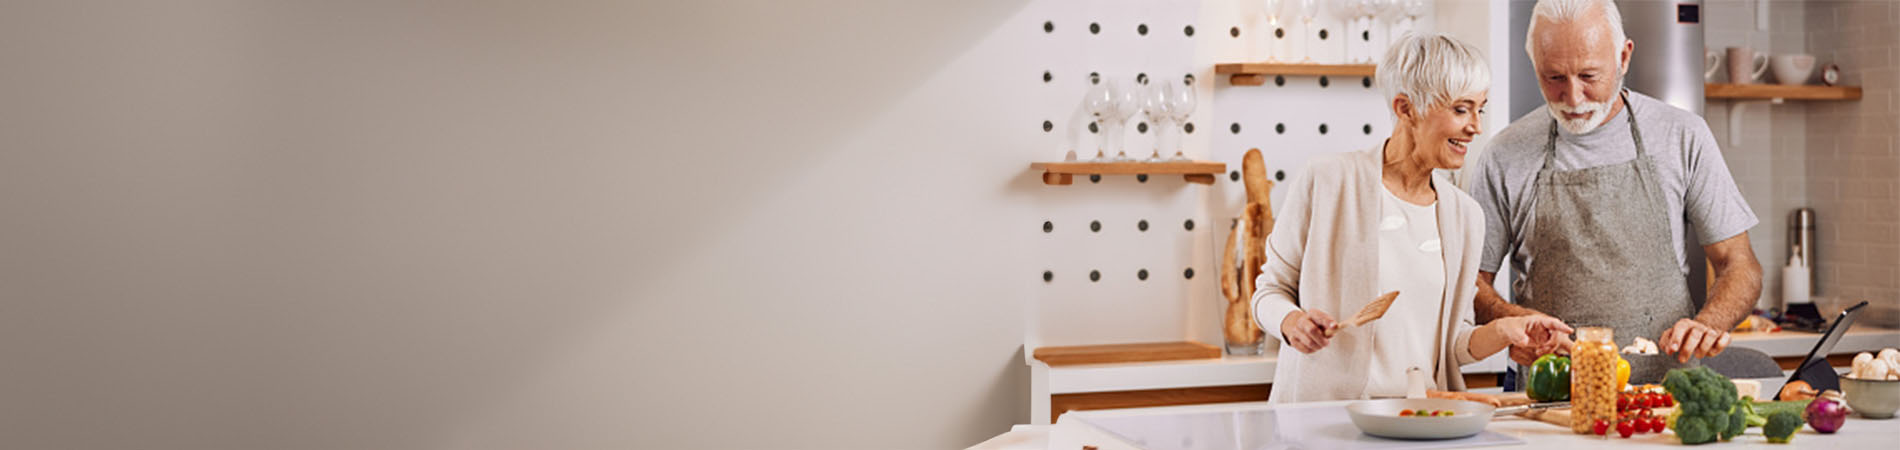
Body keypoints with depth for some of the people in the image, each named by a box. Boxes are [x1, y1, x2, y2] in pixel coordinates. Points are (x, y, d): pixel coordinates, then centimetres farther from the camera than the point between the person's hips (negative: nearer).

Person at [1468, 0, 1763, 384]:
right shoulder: (1506, 156, 3)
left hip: (1667, 384, 1)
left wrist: (1706, 325, -13)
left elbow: (1739, 267, 7)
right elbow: (1471, 279, 9)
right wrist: (1512, 321, -12)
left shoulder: (1682, 136, 5)